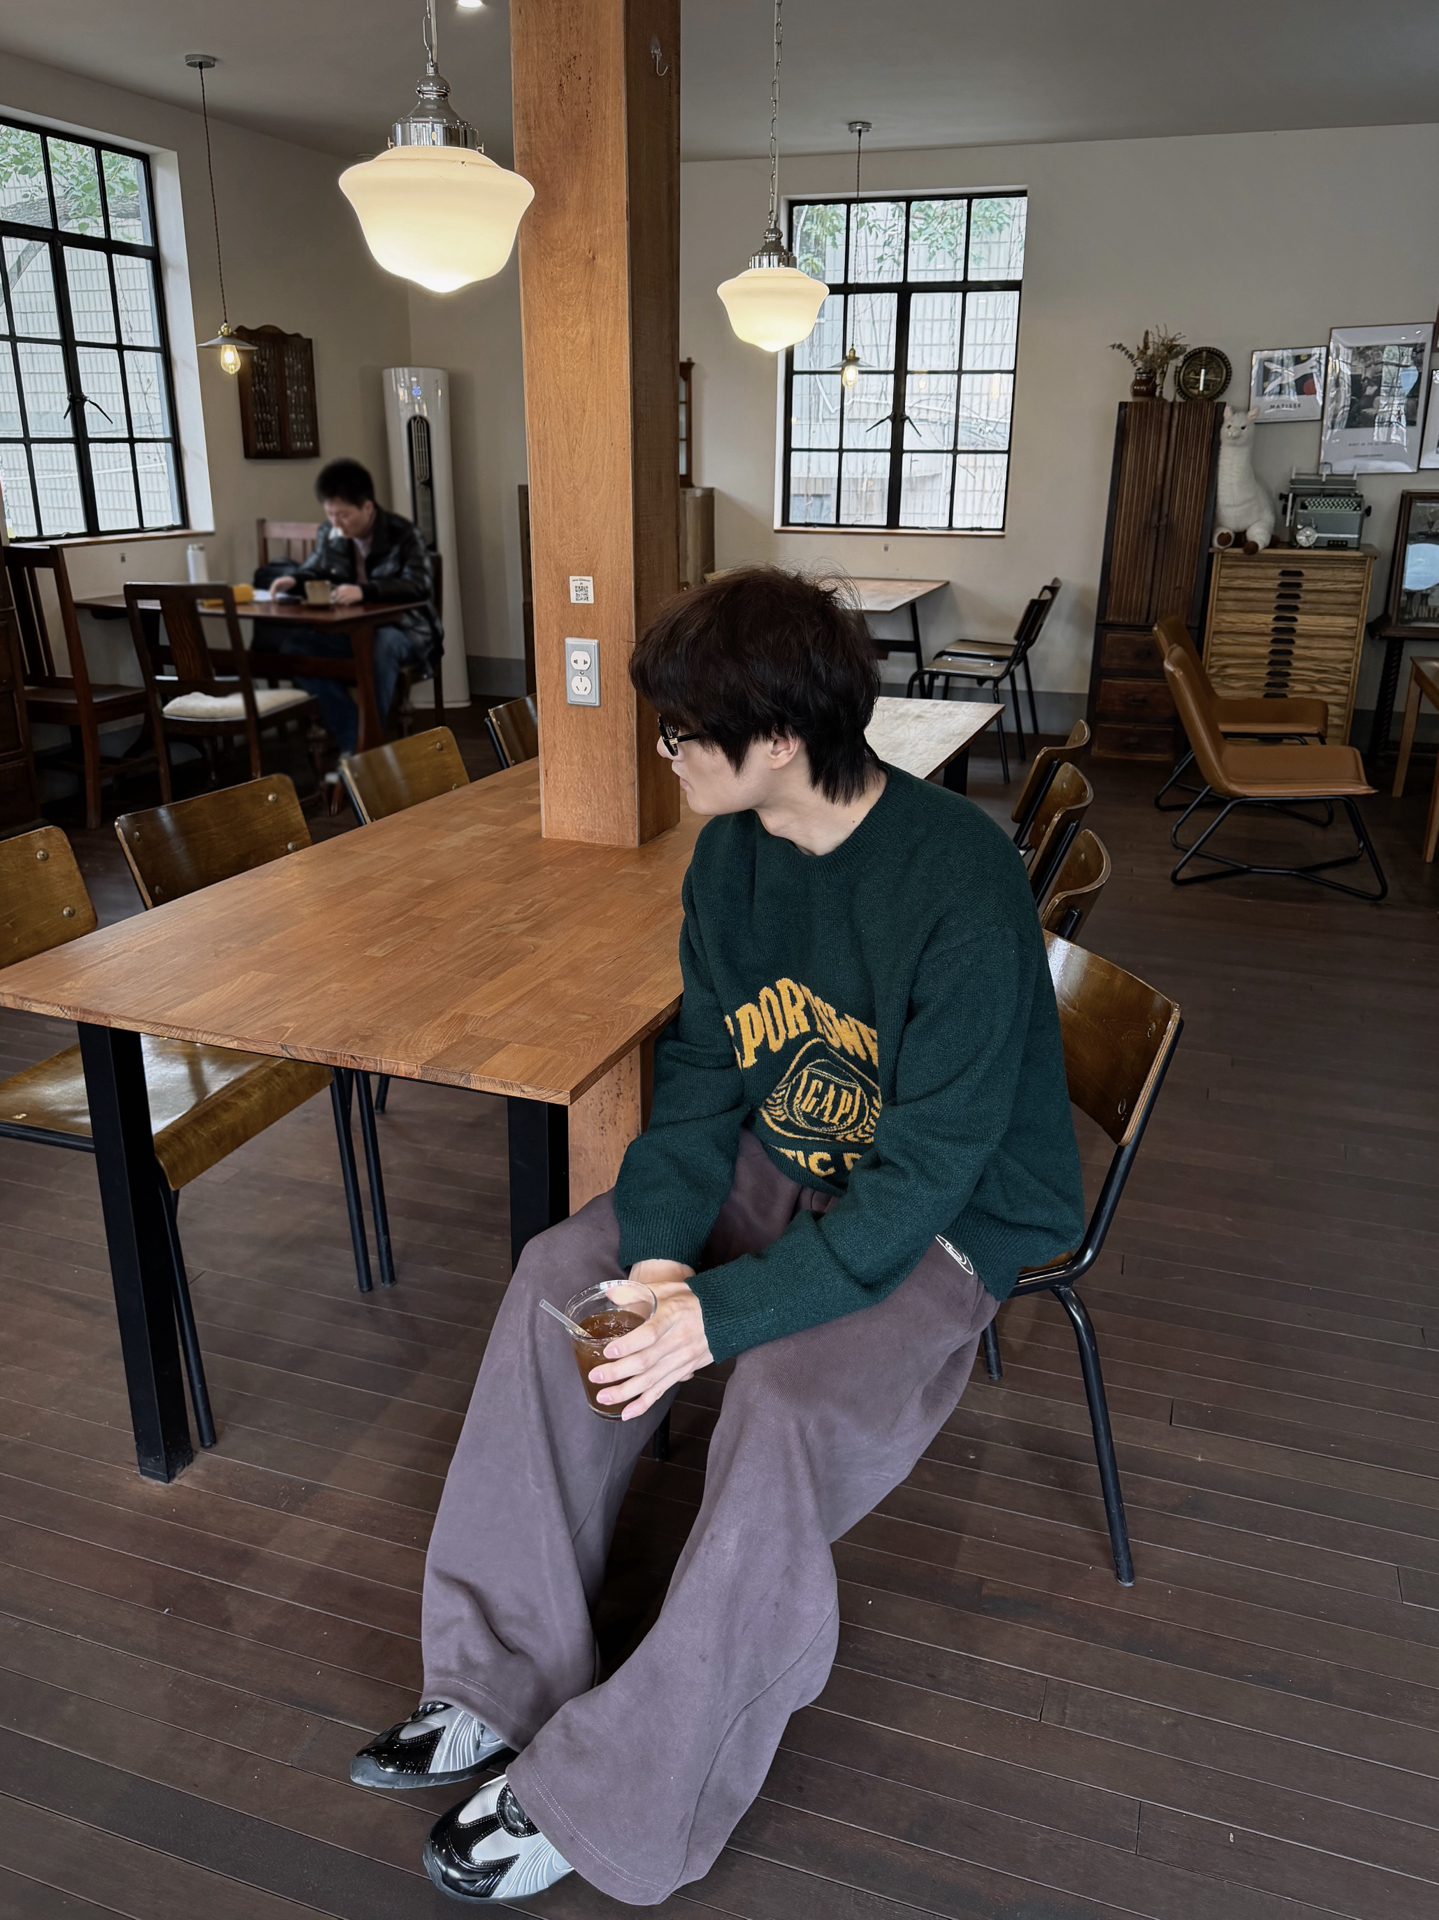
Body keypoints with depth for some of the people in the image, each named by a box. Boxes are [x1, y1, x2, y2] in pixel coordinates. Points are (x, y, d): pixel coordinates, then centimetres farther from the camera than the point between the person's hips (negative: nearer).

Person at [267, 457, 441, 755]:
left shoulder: (403, 535, -11)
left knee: (381, 644, -42)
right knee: (290, 642, -19)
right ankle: (351, 737, -21)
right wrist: (293, 579, -4)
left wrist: (364, 590, -41)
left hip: (404, 631, -5)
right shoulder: (330, 535, 4)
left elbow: (420, 584, -27)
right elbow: (314, 570, 22)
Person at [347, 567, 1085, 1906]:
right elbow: (705, 1064, 0)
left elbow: (926, 1170, -27)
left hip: (950, 1217, -7)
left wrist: (726, 1309, -30)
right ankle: (500, 1684, 3)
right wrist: (663, 1243, -16)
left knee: (785, 1418, -30)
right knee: (562, 1277, -10)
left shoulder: (961, 887, -28)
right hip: (782, 1163, 7)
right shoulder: (734, 852, -5)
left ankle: (596, 1804, -7)